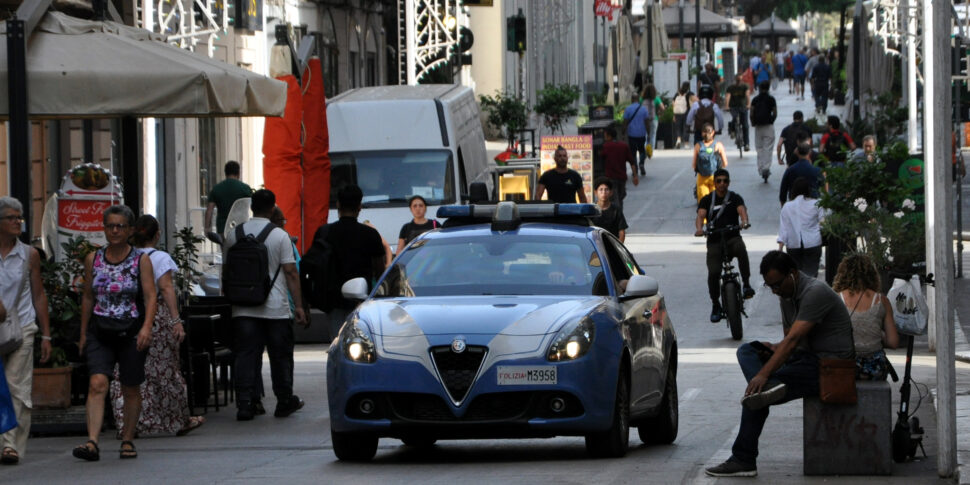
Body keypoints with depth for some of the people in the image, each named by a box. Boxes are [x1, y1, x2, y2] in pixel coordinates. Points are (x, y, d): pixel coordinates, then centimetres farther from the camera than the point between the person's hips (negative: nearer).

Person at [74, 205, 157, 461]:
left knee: (130, 390, 7)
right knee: (97, 383, -16)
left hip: (131, 332, -1)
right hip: (100, 331, 1)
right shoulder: (93, 259, 7)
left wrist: (146, 327, -21)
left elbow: (151, 296, -7)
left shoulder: (141, 260, -1)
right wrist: (83, 333, 15)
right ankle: (92, 442, -26)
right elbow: (88, 297, 15)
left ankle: (127, 440, 23)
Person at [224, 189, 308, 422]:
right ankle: (285, 401, 19)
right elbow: (291, 272, -8)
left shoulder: (234, 235, 4)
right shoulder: (279, 235, -6)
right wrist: (298, 306, -5)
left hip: (243, 308, 2)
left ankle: (245, 403, -9)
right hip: (276, 309, -2)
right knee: (280, 356, 10)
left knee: (246, 356, 0)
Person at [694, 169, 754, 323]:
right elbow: (700, 215, -7)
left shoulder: (735, 198, 7)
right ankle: (715, 305, 5)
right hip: (714, 241, 1)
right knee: (713, 273, -14)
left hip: (733, 237, -1)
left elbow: (742, 210, -13)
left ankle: (746, 285, -28)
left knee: (741, 249, -36)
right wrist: (699, 229, -30)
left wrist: (744, 221, -37)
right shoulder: (707, 200, 9)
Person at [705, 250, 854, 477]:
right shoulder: (786, 296, 14)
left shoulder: (815, 293, -19)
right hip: (807, 357, 10)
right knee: (747, 351, -2)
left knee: (756, 390, -18)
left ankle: (743, 460, -14)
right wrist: (774, 348, -4)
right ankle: (768, 388, -31)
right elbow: (790, 339, 21)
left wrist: (764, 374, -30)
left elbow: (793, 339, -26)